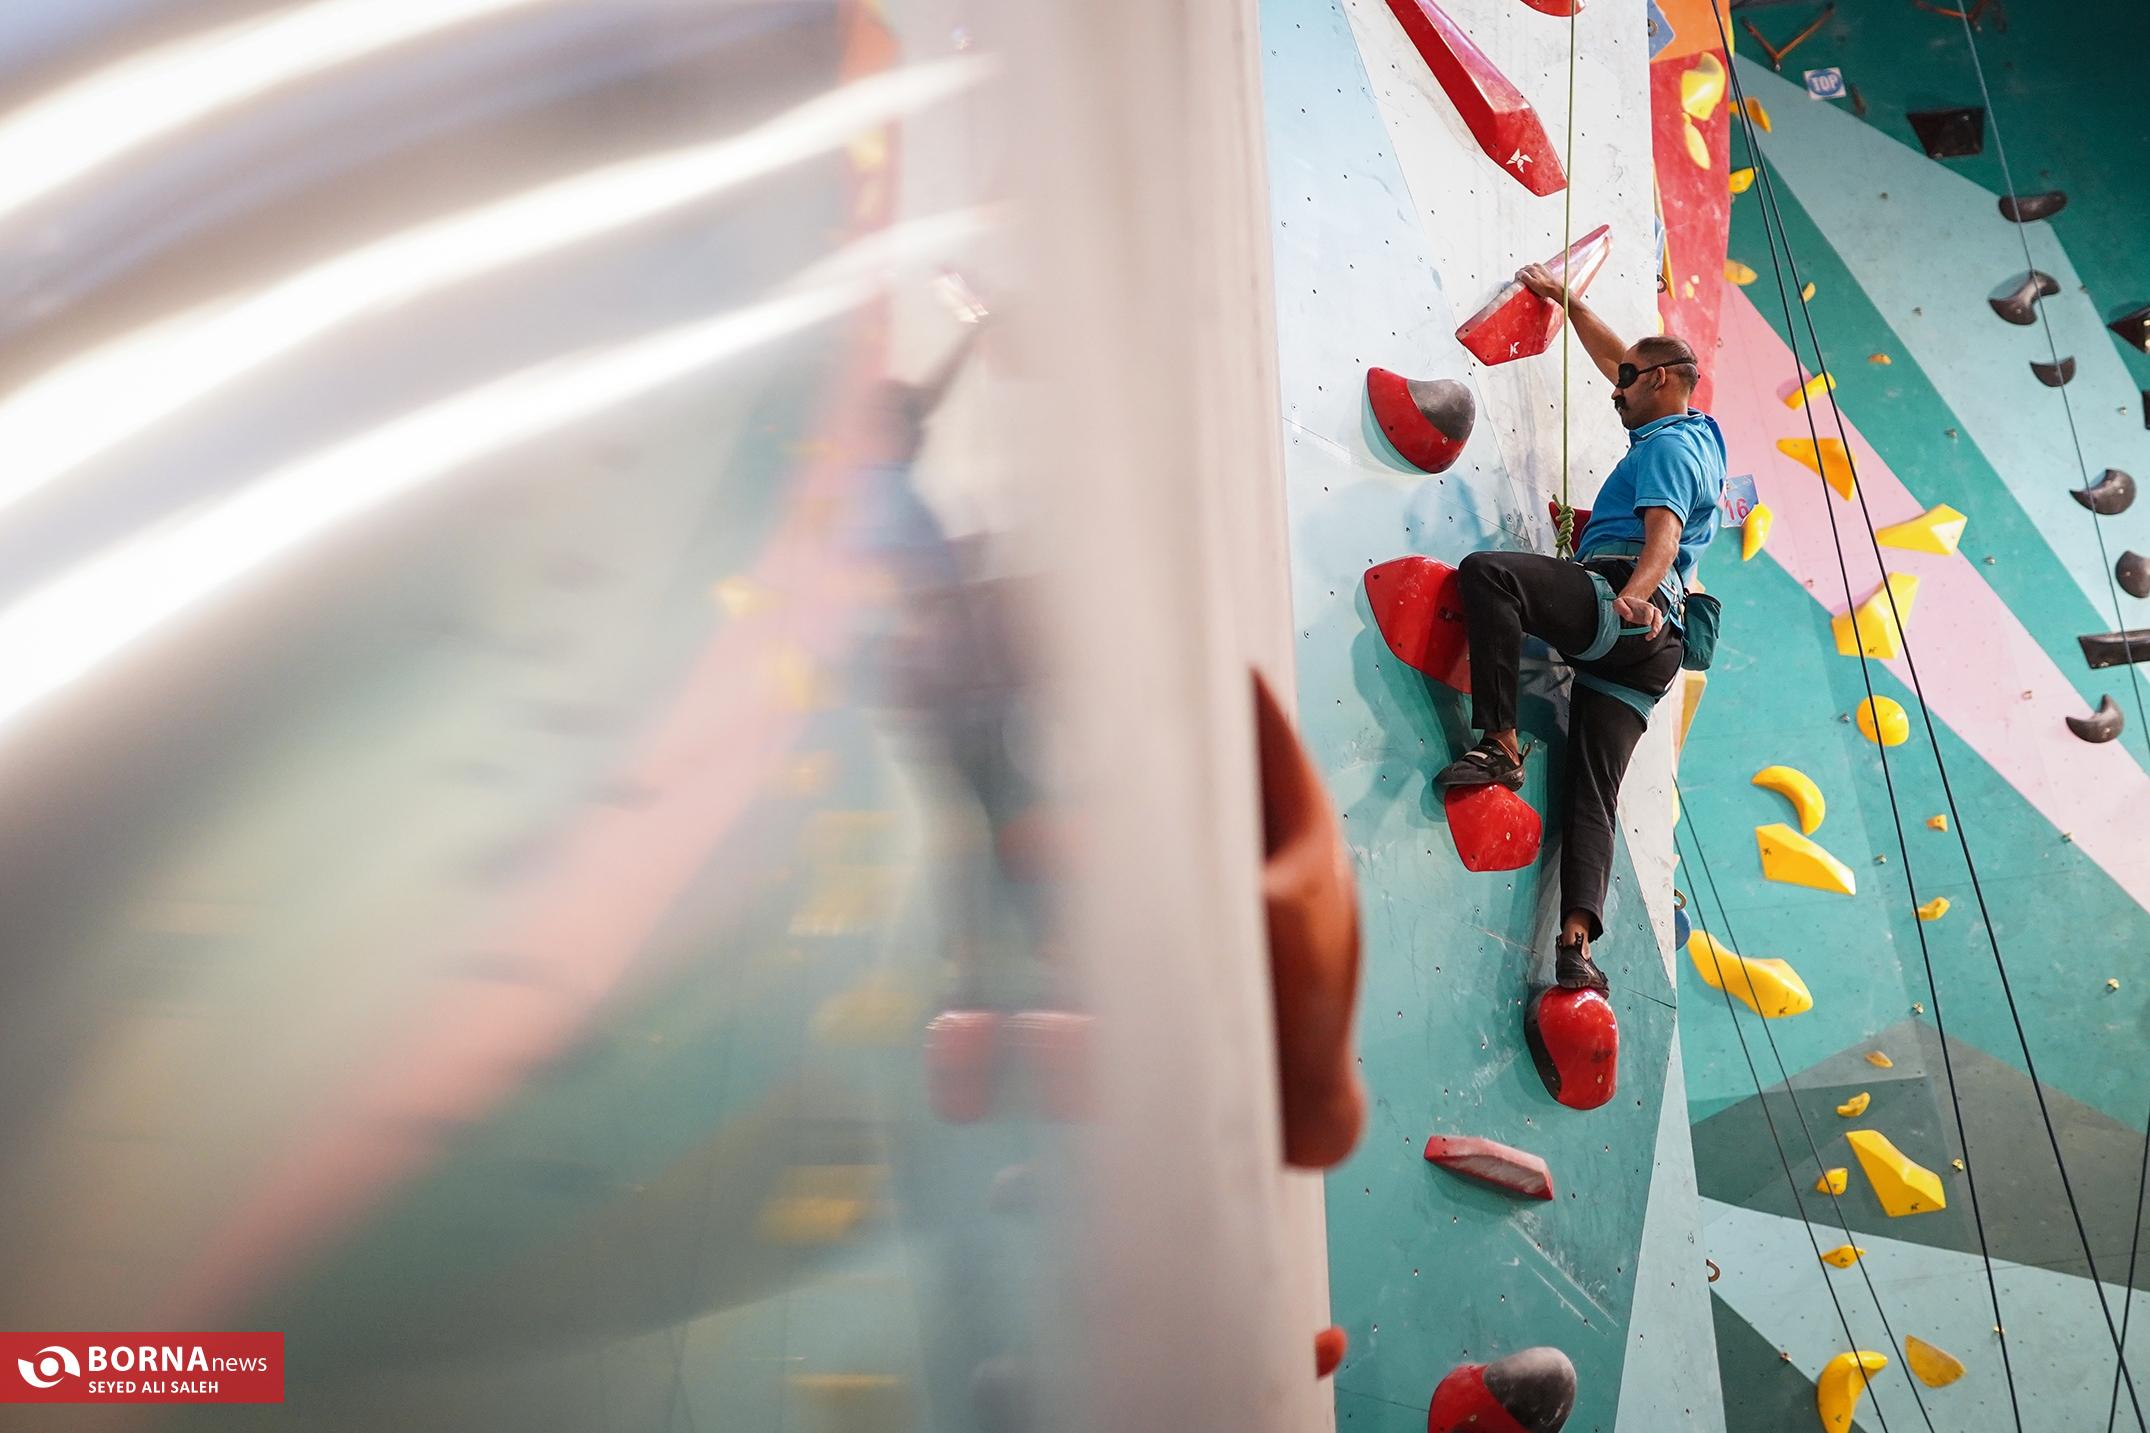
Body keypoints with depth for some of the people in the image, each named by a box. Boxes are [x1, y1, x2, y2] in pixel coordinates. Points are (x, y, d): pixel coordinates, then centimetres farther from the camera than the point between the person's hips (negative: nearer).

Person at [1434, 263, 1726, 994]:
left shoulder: (1665, 445, 1)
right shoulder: (1697, 435, 30)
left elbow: (1664, 535, -18)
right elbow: (1618, 357, 42)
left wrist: (1633, 595, -36)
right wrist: (1565, 300, 46)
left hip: (1615, 610, -10)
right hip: (1645, 642, 10)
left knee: (1487, 570, -26)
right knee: (1592, 794, 0)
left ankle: (1500, 744, -31)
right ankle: (1576, 937, -11)